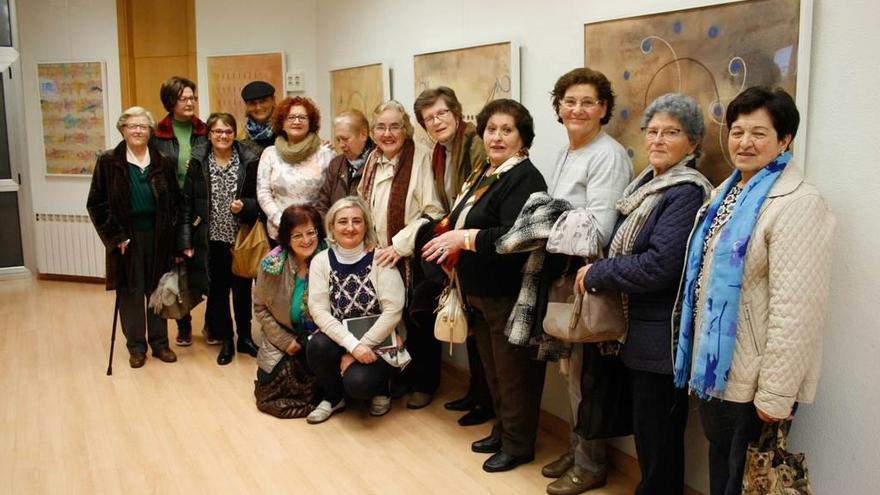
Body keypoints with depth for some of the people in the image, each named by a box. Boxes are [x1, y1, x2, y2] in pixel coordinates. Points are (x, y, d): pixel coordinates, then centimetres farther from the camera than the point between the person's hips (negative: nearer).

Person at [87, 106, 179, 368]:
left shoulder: (163, 162, 2)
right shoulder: (109, 162, -3)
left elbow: (174, 201, 6)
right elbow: (96, 204, -3)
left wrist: (167, 232, -3)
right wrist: (115, 236, -8)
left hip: (158, 238, 2)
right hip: (127, 238, -1)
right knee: (131, 292, 5)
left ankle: (159, 342, 23)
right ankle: (136, 346, 19)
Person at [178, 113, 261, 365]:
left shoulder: (249, 161, -2)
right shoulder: (198, 162, -1)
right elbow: (187, 204, -1)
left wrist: (244, 206, -17)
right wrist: (185, 240, -6)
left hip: (241, 238, 0)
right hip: (211, 239, 0)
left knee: (242, 289, 9)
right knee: (217, 290, 8)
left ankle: (245, 338, 27)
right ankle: (226, 341, 24)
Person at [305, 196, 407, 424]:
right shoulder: (321, 261, -2)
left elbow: (393, 311, -16)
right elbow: (318, 309, -11)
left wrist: (360, 348, -18)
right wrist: (351, 344, -24)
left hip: (378, 343, -3)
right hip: (339, 340, 3)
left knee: (357, 381, -30)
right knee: (317, 346, -28)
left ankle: (381, 389, 10)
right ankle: (334, 397, 3)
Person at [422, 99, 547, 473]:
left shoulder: (524, 177, -17)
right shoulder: (483, 173, 12)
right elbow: (465, 222, 19)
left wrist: (463, 237, -23)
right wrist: (455, 245, 1)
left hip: (509, 294, -9)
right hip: (480, 291, 9)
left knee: (513, 372, 5)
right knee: (492, 368, 20)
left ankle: (518, 445, 21)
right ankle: (502, 430, 36)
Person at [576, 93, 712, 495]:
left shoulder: (687, 193, -17)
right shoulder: (648, 183, 11)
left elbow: (658, 266, -25)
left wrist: (596, 273, -14)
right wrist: (599, 270, -3)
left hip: (663, 335, -9)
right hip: (640, 327, 9)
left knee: (657, 435, 4)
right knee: (645, 423, 20)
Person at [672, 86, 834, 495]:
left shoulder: (797, 203, -17)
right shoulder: (726, 193, 10)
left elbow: (795, 310, -23)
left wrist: (776, 395, -22)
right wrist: (700, 361, 16)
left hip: (751, 384, -8)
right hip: (713, 369, 8)